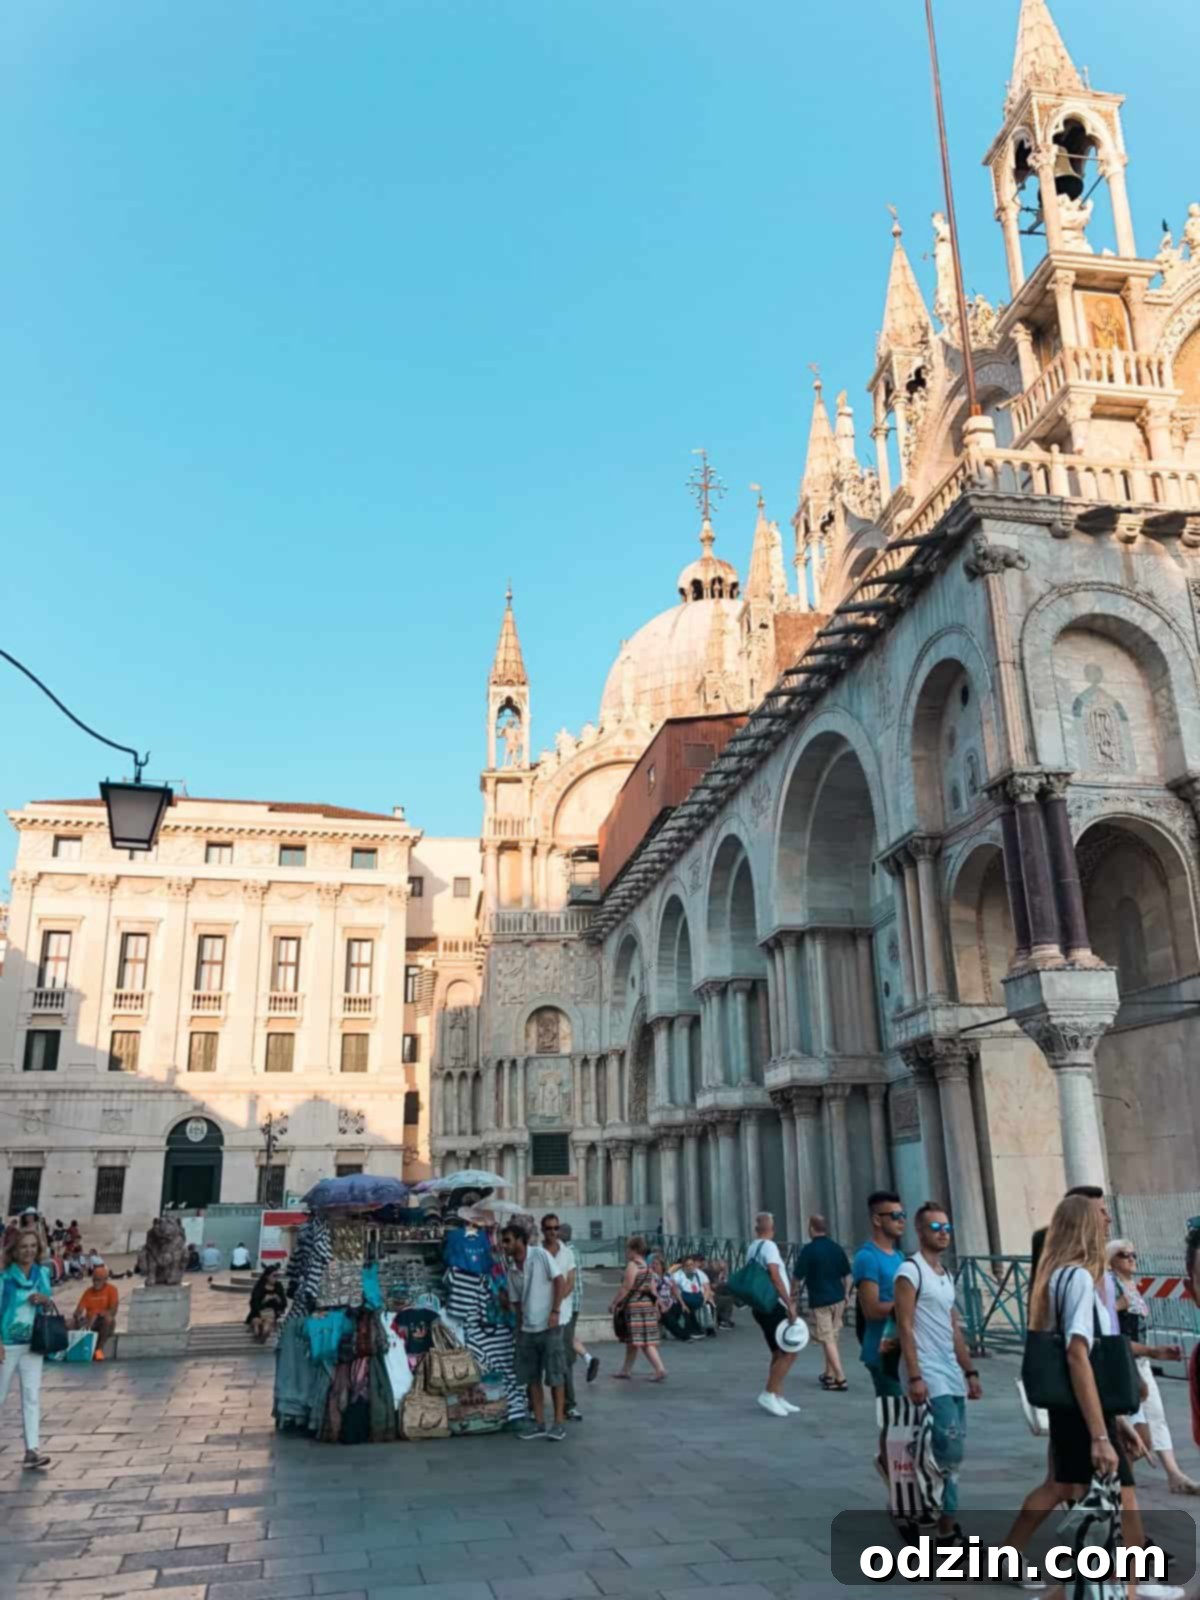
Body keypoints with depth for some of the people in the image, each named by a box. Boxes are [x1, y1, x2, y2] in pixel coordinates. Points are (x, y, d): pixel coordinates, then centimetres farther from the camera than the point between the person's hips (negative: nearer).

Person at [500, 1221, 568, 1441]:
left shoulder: (541, 1255, -10)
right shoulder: (512, 1269, 7)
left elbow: (560, 1281, -11)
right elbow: (517, 1302, 14)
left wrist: (555, 1312, -16)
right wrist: (519, 1327, 11)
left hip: (549, 1326, -6)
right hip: (526, 1330, 6)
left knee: (555, 1375, 0)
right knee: (532, 1377, 8)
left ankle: (558, 1423, 7)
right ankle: (539, 1422, 17)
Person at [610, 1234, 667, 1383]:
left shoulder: (632, 1265, -11)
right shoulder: (647, 1267, 14)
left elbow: (625, 1288, -16)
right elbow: (653, 1289, 13)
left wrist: (614, 1303, -9)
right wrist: (655, 1307, 17)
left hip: (635, 1305, -9)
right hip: (648, 1305, 9)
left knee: (644, 1342, -8)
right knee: (631, 1341, 17)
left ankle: (660, 1369, -16)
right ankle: (626, 1370, 25)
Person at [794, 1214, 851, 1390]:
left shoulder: (809, 1250, -13)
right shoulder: (837, 1247, 4)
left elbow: (798, 1278, -10)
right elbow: (847, 1275, 9)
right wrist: (845, 1296, 20)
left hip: (819, 1301, -6)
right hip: (838, 1299, 6)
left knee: (827, 1340, -1)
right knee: (832, 1337, 17)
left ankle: (840, 1378, -5)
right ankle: (829, 1374, 26)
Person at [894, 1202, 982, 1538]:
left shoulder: (946, 1275, 16)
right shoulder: (910, 1272, -11)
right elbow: (905, 1327, -15)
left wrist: (970, 1371, 16)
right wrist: (914, 1377, -20)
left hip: (952, 1374, 8)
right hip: (928, 1376, -8)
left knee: (950, 1449, 9)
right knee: (950, 1448, -12)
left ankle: (943, 1520, 17)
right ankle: (946, 1522, -3)